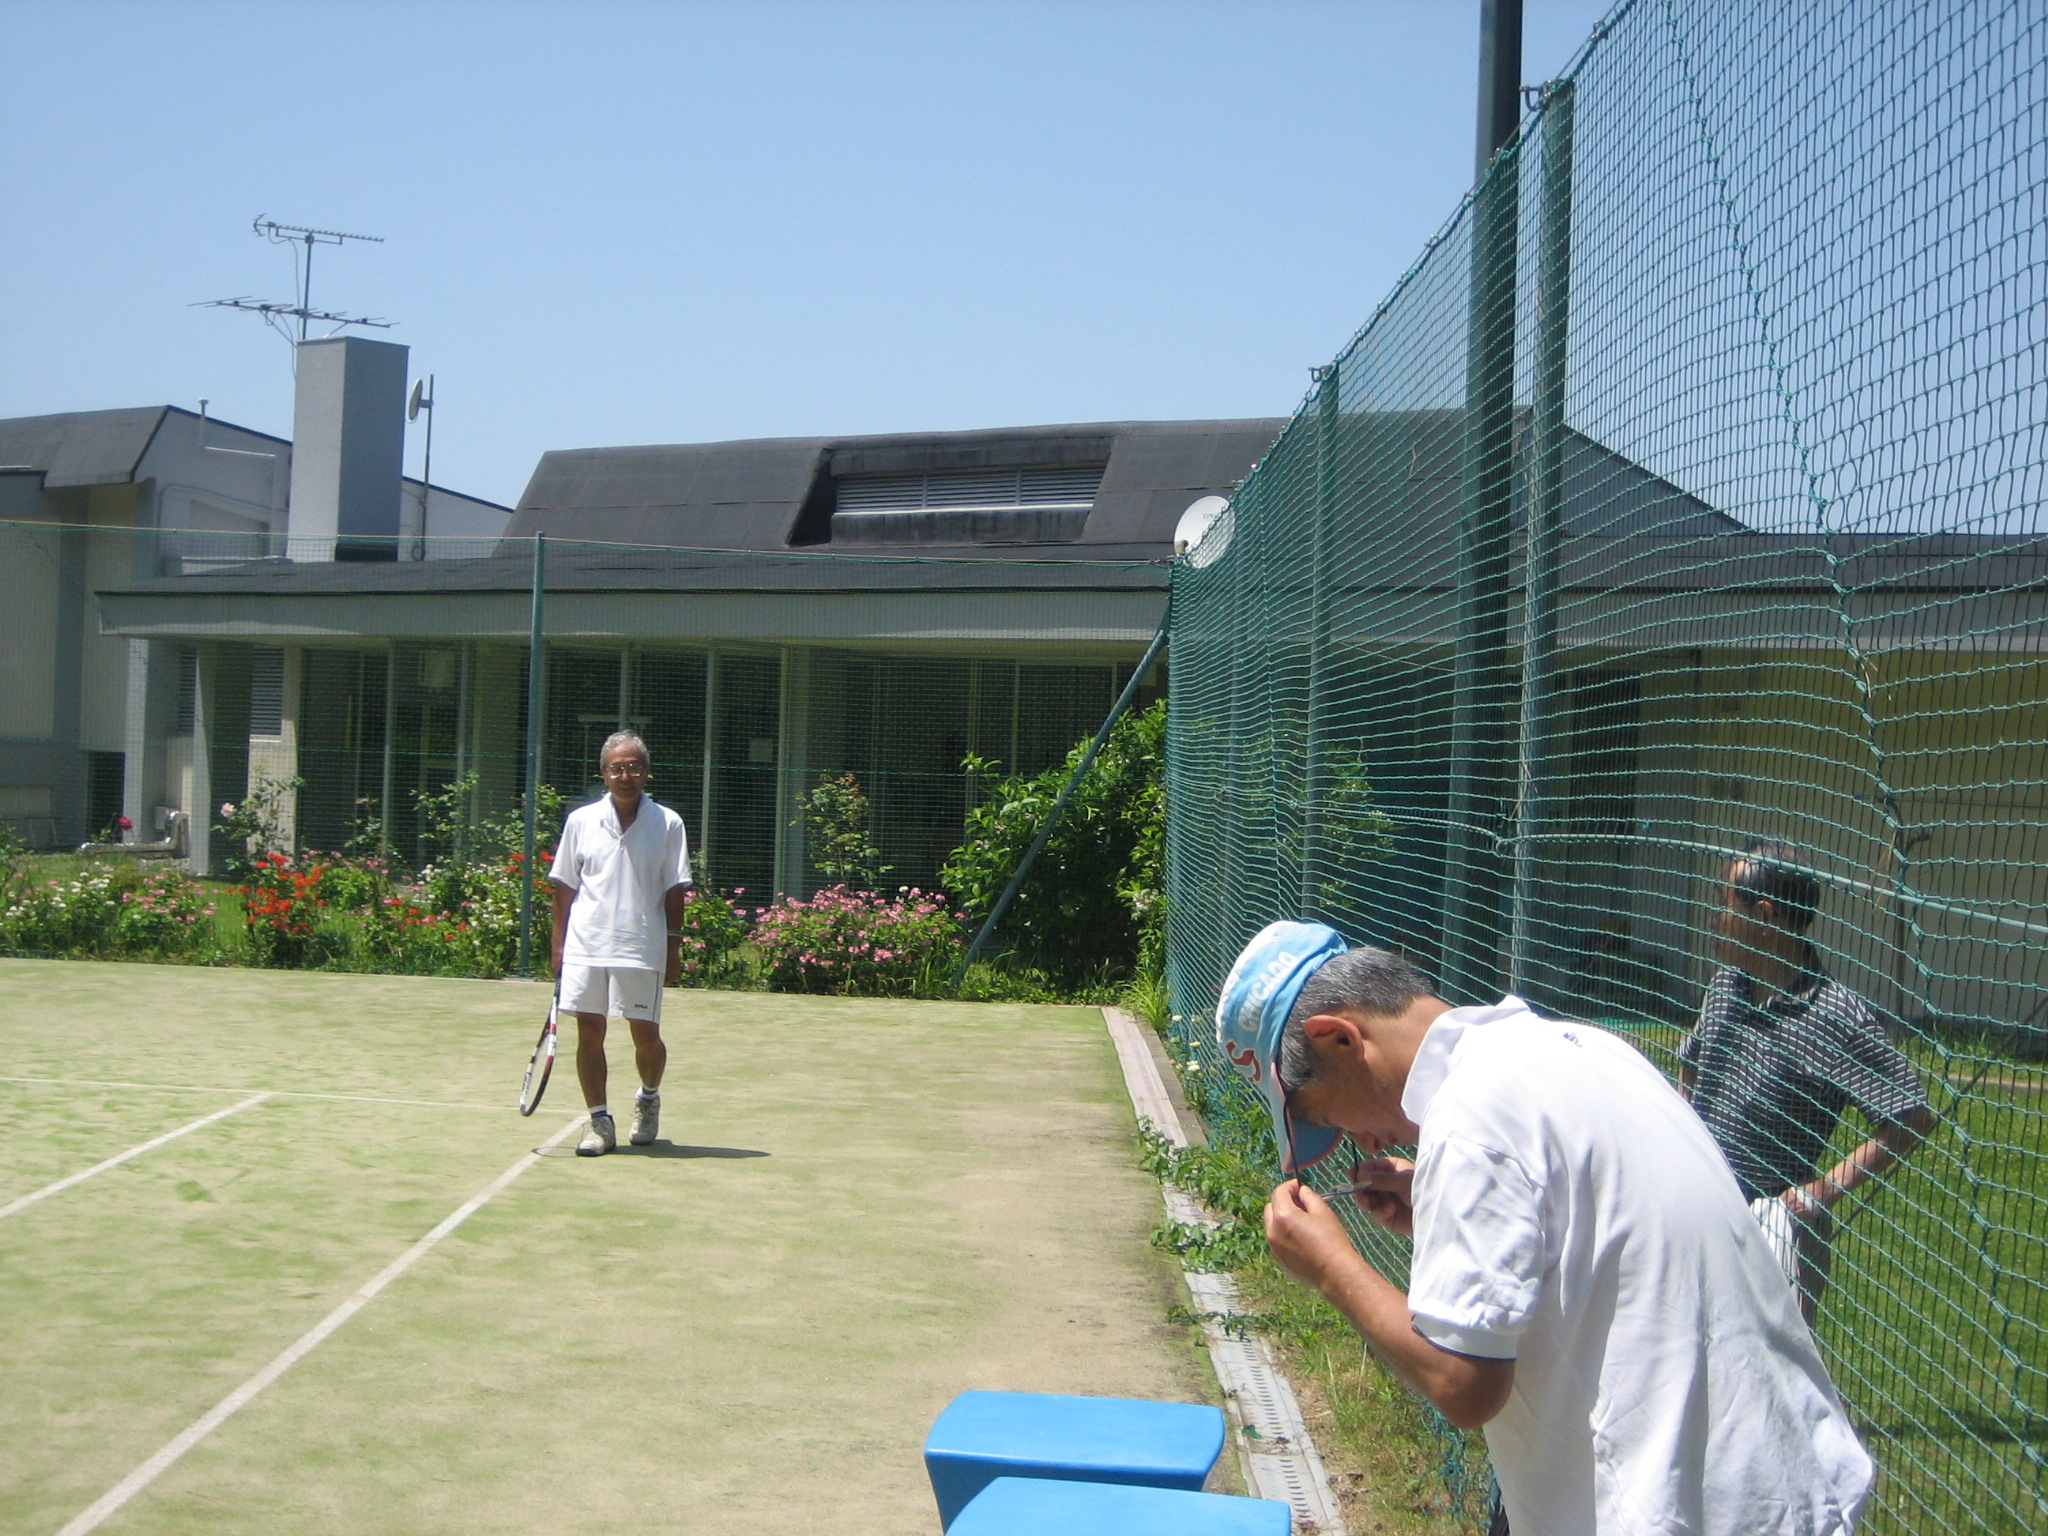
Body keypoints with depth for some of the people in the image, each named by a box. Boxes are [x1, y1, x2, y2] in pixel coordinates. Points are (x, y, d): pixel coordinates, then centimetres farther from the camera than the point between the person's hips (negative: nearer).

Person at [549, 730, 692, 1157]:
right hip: (586, 946, 1)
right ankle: (599, 1122, 11)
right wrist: (559, 945, 6)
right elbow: (564, 888, 10)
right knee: (589, 1033, 1)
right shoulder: (580, 821, 5)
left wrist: (674, 948, -1)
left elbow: (674, 892, 3)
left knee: (646, 1036, 3)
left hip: (642, 949, -1)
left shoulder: (667, 823, 1)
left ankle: (648, 1098, 31)